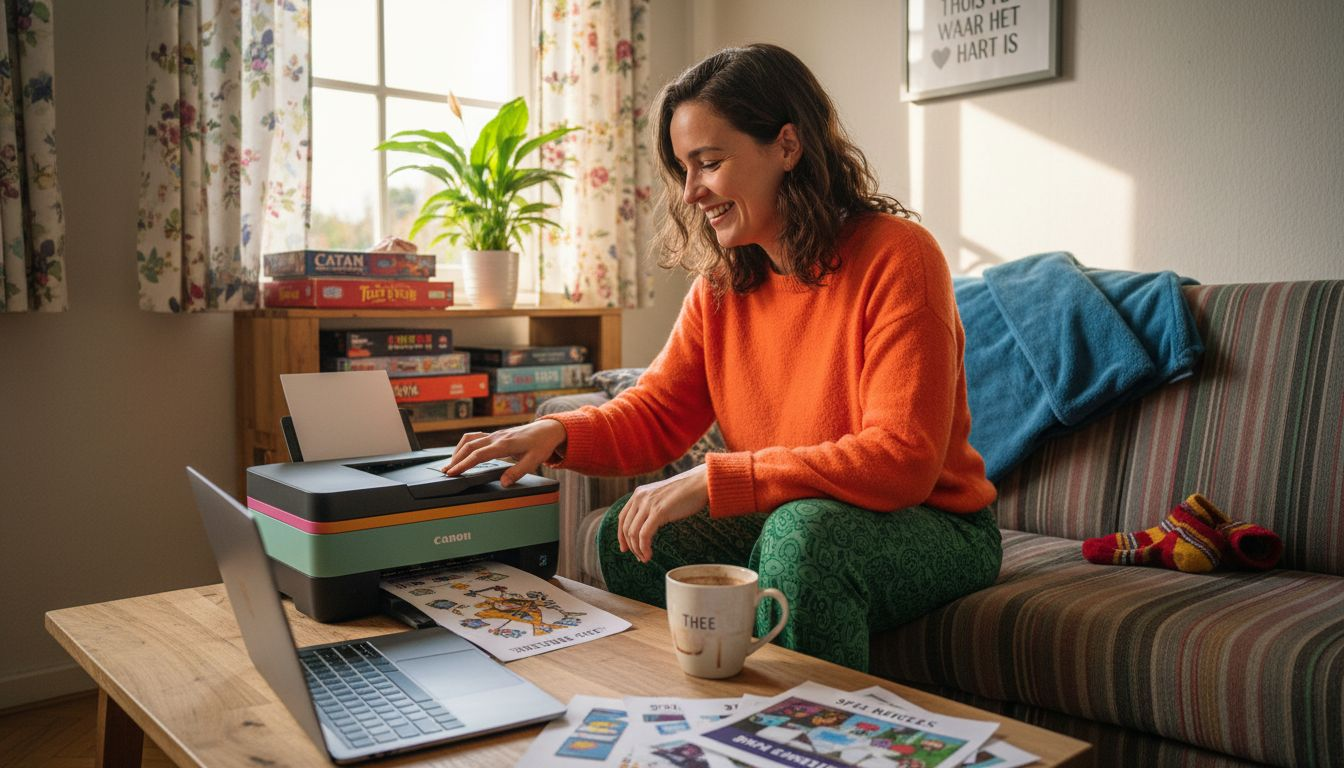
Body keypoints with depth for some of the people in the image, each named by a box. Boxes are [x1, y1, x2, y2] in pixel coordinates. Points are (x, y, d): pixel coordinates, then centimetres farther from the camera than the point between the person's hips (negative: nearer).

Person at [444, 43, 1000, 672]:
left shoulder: (896, 257, -19)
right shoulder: (721, 284, 1)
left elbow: (902, 460, -27)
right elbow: (656, 413, 4)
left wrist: (712, 480, -31)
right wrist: (558, 434, -18)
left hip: (930, 526, -5)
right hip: (783, 523, 6)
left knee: (802, 531, -35)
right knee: (629, 535, -12)